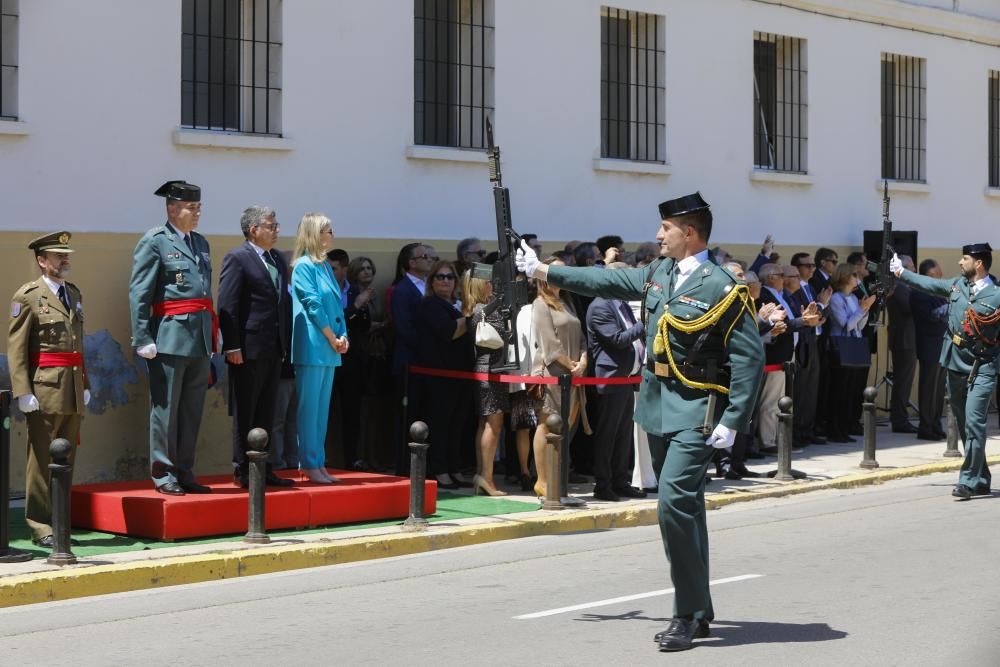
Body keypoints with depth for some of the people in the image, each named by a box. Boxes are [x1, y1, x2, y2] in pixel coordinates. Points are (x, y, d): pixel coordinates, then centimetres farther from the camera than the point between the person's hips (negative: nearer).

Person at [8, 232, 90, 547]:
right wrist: (23, 391, -16)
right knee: (42, 460, -2)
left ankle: (59, 522, 18)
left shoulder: (74, 294, 17)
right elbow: (15, 347, -9)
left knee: (66, 461, 10)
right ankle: (40, 528, 2)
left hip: (72, 391, 7)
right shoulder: (27, 296, -5)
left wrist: (84, 385, 17)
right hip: (44, 389, -7)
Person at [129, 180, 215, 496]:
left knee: (192, 411, 10)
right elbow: (138, 293, -9)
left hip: (200, 339, 7)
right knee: (165, 409, -1)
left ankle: (184, 472, 17)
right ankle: (164, 474, 6)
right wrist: (142, 339, -15)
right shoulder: (154, 241, -4)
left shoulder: (201, 243, 18)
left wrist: (213, 337, 14)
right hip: (170, 336, -7)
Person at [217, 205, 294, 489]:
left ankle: (263, 469, 18)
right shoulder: (237, 258, -8)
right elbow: (227, 305, -13)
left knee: (266, 413, 12)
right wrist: (232, 346, -18)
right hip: (249, 349, -8)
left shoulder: (278, 260, 16)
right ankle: (243, 471, 5)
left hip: (274, 349, 8)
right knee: (245, 413, 0)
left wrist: (287, 340, 12)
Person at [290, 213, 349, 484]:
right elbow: (313, 305, -13)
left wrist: (342, 337, 2)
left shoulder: (326, 266, 17)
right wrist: (332, 339, -11)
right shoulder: (304, 266, -8)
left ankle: (318, 463, 12)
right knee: (309, 407, -5)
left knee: (322, 409, 9)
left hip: (329, 348, 8)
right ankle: (309, 464, -2)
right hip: (312, 347, -8)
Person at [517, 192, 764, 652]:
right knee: (681, 508, 13)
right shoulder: (659, 273, 9)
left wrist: (732, 422, -18)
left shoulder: (720, 287, -14)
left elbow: (750, 356, -15)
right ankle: (698, 611, 22)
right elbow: (607, 283, 21)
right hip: (659, 407, 8)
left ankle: (688, 616, -7)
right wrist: (541, 271, 23)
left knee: (675, 503, -17)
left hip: (695, 412, -8)